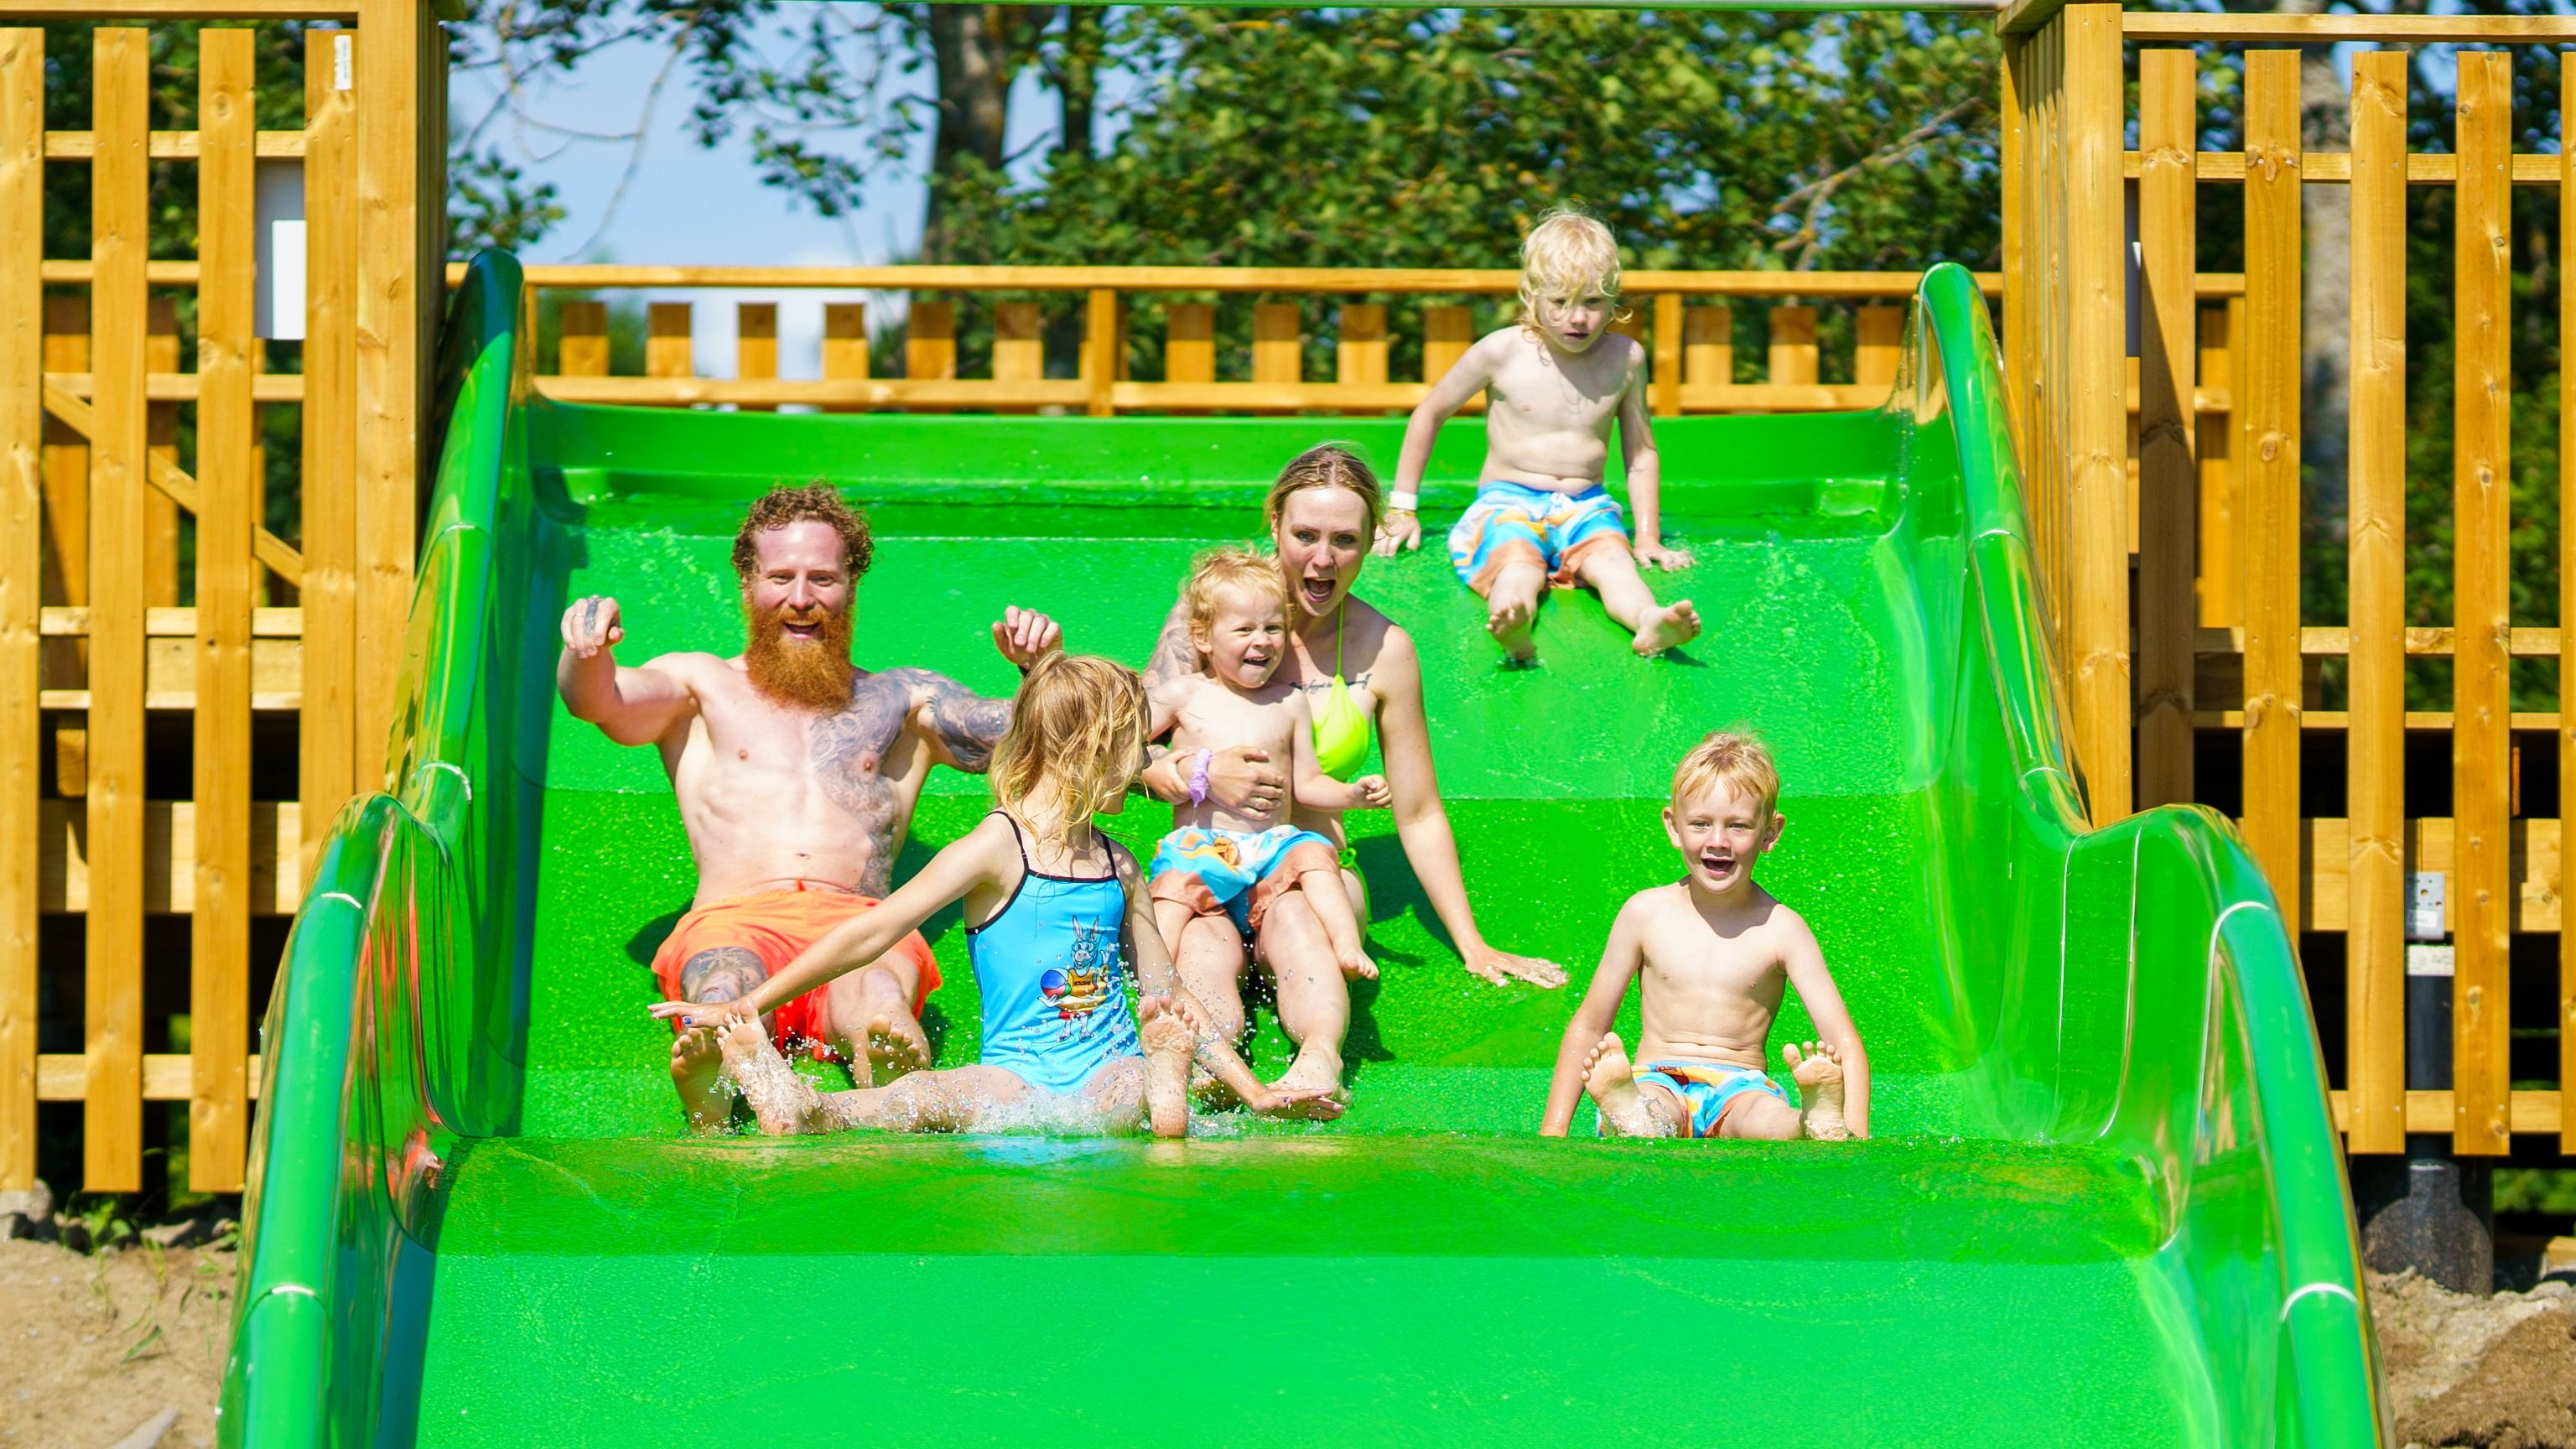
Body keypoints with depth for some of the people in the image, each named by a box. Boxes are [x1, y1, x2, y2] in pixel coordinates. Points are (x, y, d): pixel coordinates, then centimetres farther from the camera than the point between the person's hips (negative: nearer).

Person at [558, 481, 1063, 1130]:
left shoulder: (904, 700, 30)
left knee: (882, 1015, -39)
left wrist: (1044, 670, -2)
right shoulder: (701, 687, 25)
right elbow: (600, 702, 5)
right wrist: (587, 650, -19)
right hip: (733, 922, -1)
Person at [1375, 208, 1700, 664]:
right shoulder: (1502, 352, -2)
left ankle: (1650, 625, -66)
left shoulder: (1625, 359, 5)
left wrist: (1648, 538, 9)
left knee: (1612, 557, -34)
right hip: (1507, 502, -2)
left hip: (1586, 506, 2)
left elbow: (1640, 453, 18)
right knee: (1519, 562, -38)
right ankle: (1513, 633, -72)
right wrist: (1402, 510, 14)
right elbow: (1430, 413, 12)